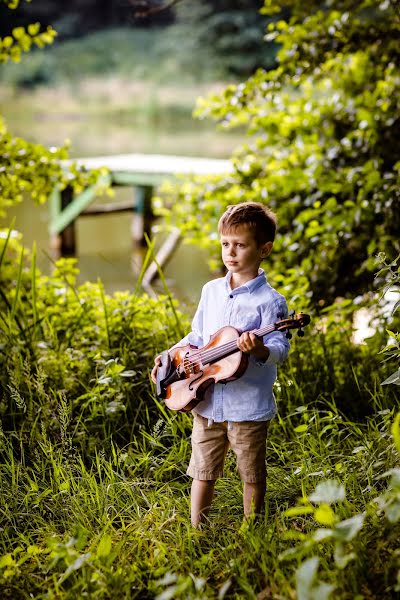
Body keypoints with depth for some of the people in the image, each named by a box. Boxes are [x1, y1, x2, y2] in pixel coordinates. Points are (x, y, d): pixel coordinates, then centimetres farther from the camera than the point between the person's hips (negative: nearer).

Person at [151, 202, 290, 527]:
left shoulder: (269, 301, -10)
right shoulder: (211, 290, 8)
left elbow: (279, 348, -18)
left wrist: (260, 349, -38)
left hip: (249, 405, -5)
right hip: (207, 400, 5)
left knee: (252, 473, 10)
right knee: (203, 470, 12)